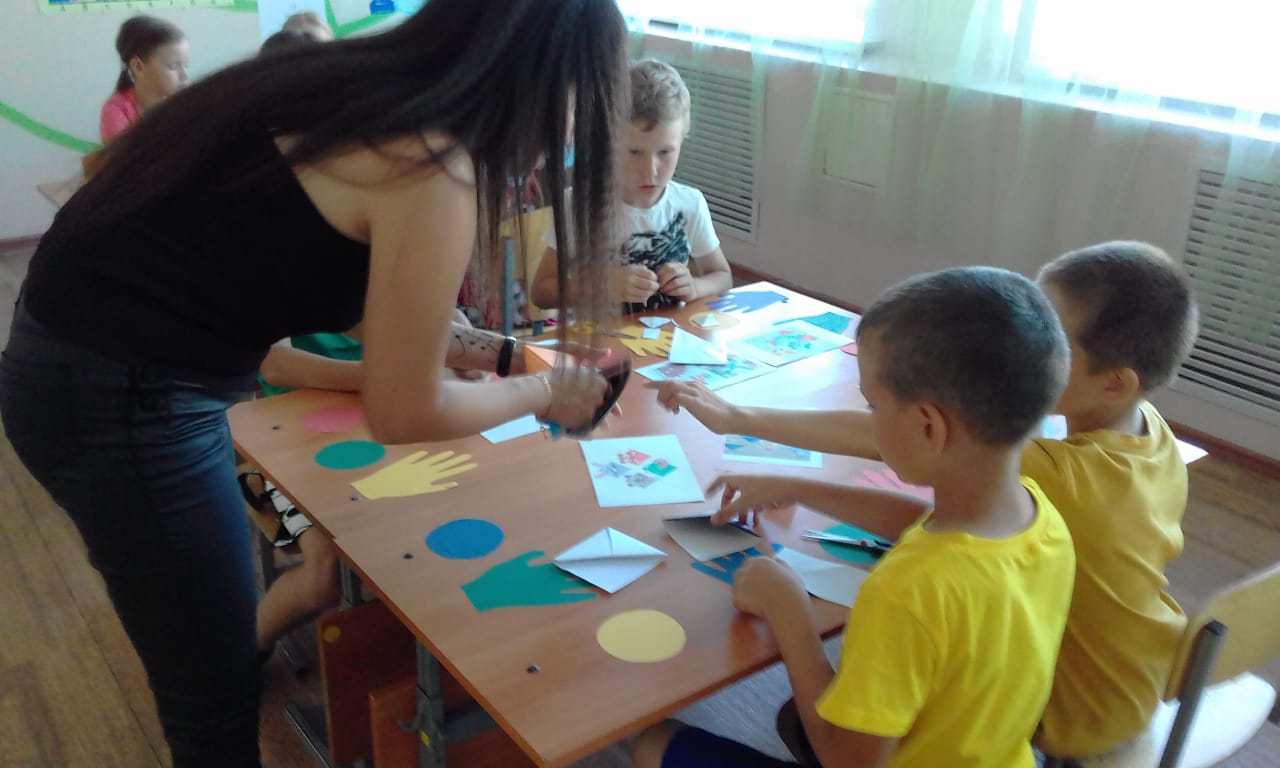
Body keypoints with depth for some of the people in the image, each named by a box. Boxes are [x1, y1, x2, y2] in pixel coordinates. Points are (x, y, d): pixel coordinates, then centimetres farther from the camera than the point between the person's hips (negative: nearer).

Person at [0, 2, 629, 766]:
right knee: (221, 699, 11)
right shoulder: (435, 168, -21)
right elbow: (405, 414, -12)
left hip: (88, 356, 9)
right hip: (120, 398, -9)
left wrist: (490, 350, 15)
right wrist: (544, 392, 3)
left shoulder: (366, 86, 5)